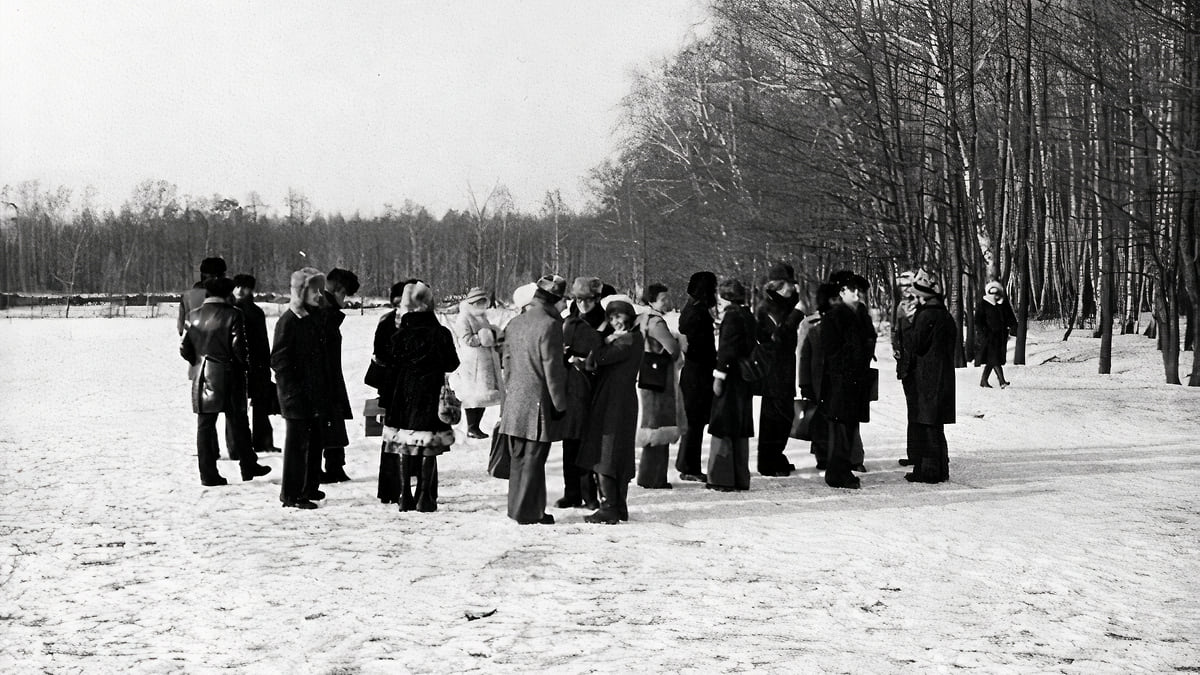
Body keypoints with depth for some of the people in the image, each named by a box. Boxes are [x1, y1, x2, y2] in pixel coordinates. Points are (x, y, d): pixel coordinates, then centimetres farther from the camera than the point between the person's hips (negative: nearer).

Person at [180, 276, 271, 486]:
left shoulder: (193, 316, 2)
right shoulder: (232, 315, -10)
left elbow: (185, 349, 3)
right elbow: (239, 348, -13)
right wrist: (247, 365, 5)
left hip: (202, 375, 3)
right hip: (228, 375, -3)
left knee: (205, 424, 6)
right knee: (237, 422, 9)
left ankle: (208, 474, 4)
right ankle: (248, 467, 17)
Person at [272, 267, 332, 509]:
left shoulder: (316, 319, 12)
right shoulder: (288, 321, -13)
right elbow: (278, 360, -15)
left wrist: (326, 394, 14)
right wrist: (293, 393, -18)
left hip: (317, 396, 8)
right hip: (297, 397, -8)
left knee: (315, 443, 14)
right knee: (297, 444, -3)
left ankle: (310, 487, 26)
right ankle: (291, 495, 4)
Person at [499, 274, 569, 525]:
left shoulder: (514, 323, 10)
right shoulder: (549, 326, -15)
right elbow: (552, 369, -15)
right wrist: (560, 403, -8)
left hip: (514, 401, 8)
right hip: (538, 402, -8)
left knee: (518, 458, 14)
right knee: (533, 459, -1)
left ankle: (516, 507, 21)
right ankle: (527, 512, 2)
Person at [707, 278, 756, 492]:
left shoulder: (731, 316, -12)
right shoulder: (748, 316, 12)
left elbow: (727, 349, -18)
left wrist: (718, 376, -16)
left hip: (731, 378, -8)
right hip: (744, 378, 8)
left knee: (723, 429, -4)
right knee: (740, 431, 12)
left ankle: (722, 478, -5)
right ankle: (741, 478, 16)